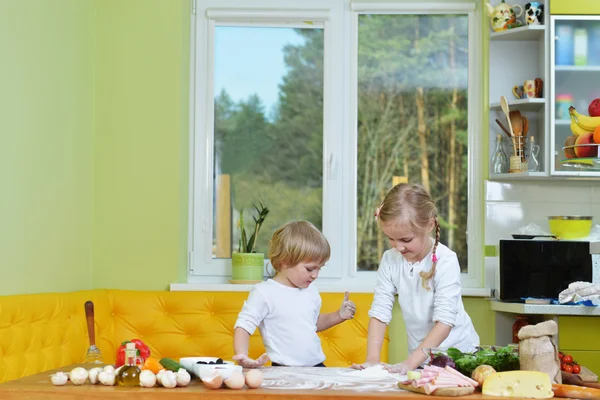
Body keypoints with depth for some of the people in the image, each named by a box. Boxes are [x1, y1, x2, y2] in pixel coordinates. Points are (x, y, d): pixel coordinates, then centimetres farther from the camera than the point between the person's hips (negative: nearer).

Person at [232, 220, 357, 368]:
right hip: (284, 372, -5)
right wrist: (242, 357, -25)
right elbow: (243, 326, -9)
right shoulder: (264, 293, -6)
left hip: (317, 367, 5)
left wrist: (339, 316, 17)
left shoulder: (311, 291, 15)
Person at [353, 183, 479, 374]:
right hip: (419, 355, 4)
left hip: (457, 353, -4)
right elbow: (379, 312, -3)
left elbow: (444, 321, -20)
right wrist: (372, 359, -15)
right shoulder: (390, 260, -3)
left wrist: (410, 363, -26)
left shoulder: (445, 261, -16)